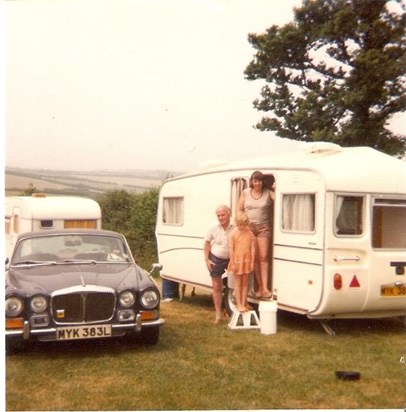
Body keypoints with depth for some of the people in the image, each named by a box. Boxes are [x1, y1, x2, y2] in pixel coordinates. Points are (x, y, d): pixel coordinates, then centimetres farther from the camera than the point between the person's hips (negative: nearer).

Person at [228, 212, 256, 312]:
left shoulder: (250, 234, -3)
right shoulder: (233, 234, -7)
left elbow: (253, 248, -1)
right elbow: (231, 249, -6)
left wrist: (252, 262, -4)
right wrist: (232, 263, -9)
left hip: (247, 261, 2)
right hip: (237, 261, -2)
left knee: (245, 283, 10)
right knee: (237, 283, 6)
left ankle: (244, 303, 19)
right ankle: (239, 304, 10)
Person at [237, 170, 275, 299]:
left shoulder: (268, 193, 0)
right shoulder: (245, 193, 6)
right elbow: (239, 210, 8)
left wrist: (276, 189, -18)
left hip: (263, 228, -2)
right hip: (248, 228, 2)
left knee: (263, 257, -6)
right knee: (254, 258, 4)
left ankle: (265, 287, -8)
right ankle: (260, 287, 8)